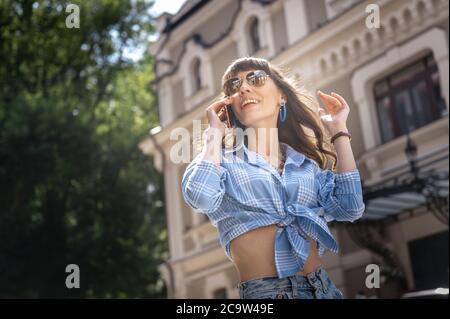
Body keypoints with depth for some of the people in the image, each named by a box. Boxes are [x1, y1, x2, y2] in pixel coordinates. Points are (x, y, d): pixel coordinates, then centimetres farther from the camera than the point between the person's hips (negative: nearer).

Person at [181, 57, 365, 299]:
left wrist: (338, 131, 4)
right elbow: (200, 196, -20)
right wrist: (215, 132, -5)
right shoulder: (223, 159, 3)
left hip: (322, 286, 4)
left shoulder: (306, 162, 13)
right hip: (263, 291, -4)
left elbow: (350, 209, -3)